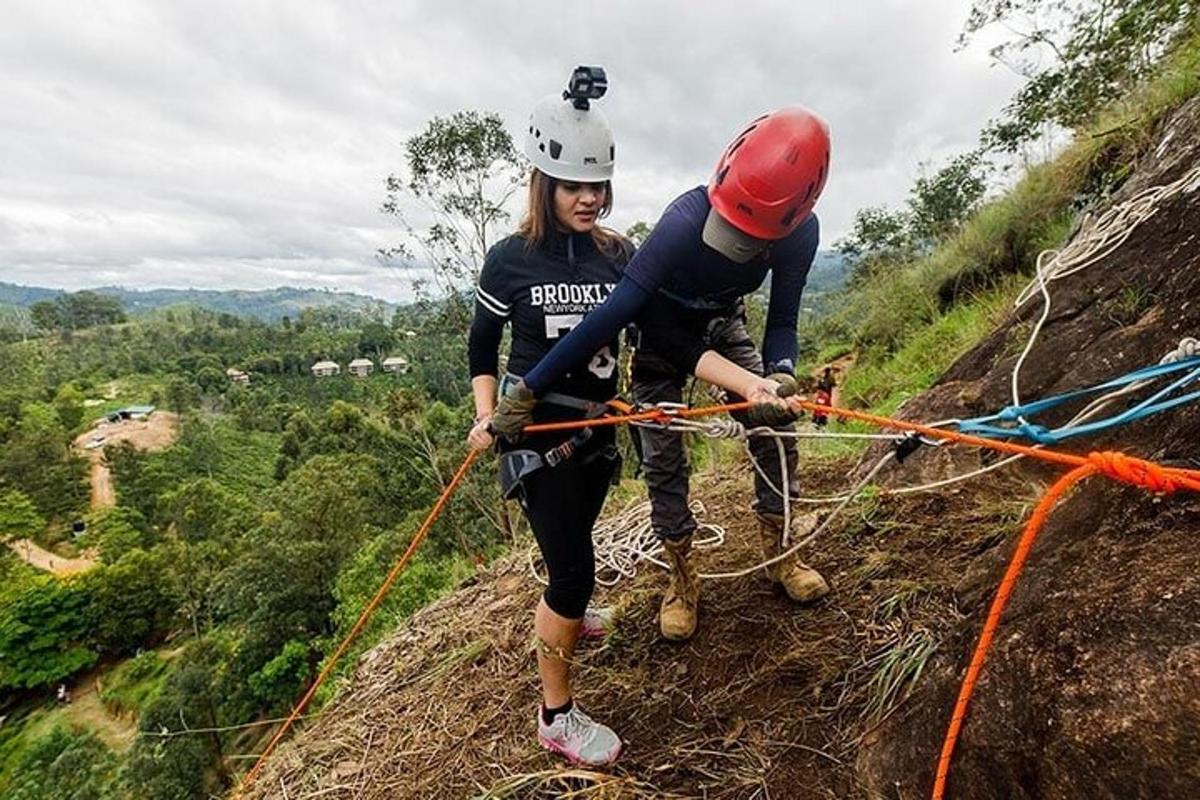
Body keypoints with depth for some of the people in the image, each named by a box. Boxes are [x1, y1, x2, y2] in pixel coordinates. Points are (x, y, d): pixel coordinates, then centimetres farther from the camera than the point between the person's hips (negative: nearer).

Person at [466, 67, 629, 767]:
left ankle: (563, 614, 58)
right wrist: (486, 416, -10)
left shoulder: (619, 255, 0)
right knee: (575, 568, -6)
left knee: (576, 537, 24)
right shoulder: (512, 258, -9)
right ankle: (558, 716, 17)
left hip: (597, 425, 4)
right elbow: (483, 345, 2)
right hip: (534, 429, -4)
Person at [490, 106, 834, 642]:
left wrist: (779, 378, -39)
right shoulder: (684, 222, -39)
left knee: (775, 428, -4)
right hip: (662, 331, -3)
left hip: (722, 325, 4)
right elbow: (612, 315, -41)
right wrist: (526, 392, -41)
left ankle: (778, 552, 18)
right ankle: (682, 579, 14)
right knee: (663, 461, -6)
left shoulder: (800, 232, -25)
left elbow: (781, 323, -16)